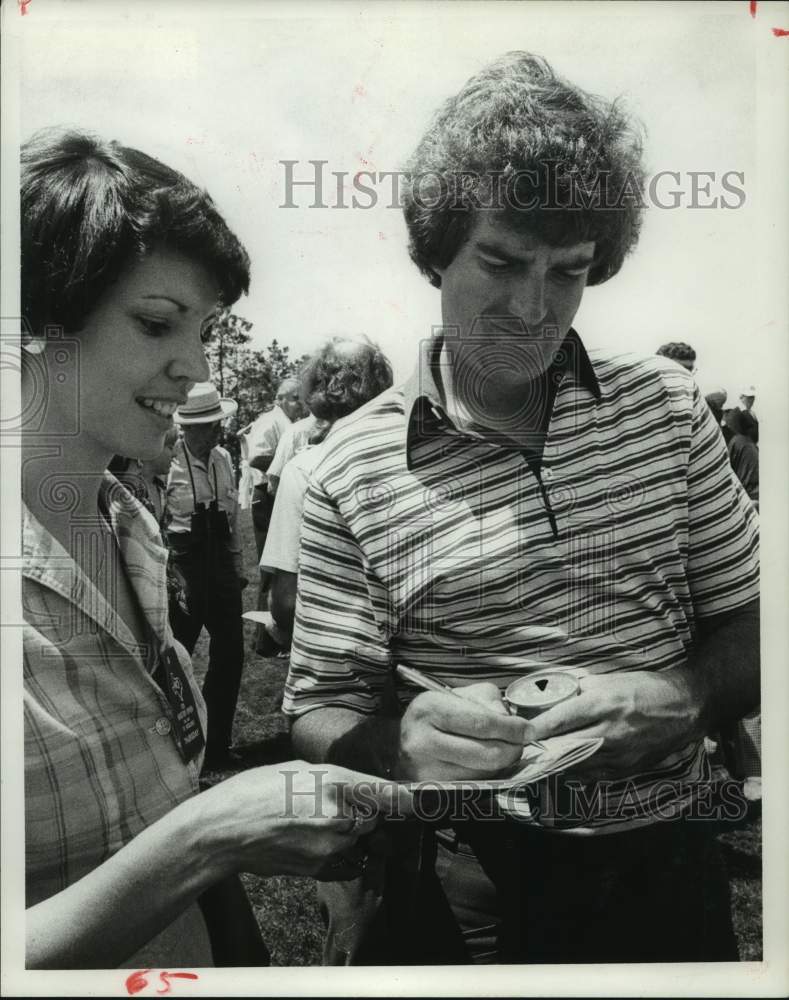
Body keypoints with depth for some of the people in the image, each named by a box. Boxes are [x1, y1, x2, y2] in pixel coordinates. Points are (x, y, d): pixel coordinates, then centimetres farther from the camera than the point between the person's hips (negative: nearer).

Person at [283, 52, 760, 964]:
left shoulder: (665, 402, -4)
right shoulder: (353, 470, -12)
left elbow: (749, 623, 2)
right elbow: (319, 712, -8)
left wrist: (684, 699, -19)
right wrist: (398, 745, -30)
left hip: (670, 863, 3)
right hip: (476, 889, -2)